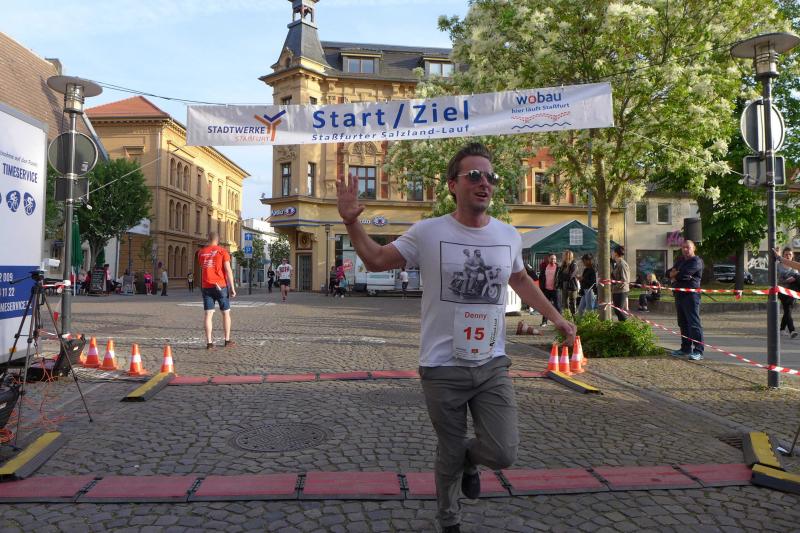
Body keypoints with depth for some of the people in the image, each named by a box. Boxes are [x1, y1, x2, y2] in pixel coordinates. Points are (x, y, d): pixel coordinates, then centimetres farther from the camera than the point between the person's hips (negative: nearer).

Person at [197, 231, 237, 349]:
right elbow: (228, 270, -10)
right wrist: (232, 288, -9)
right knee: (226, 313, 9)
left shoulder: (201, 252, 7)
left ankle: (209, 342, -2)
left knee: (208, 314, 2)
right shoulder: (222, 251, -5)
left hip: (206, 286, 3)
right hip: (221, 286, -3)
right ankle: (227, 340, 12)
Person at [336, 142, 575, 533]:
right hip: (442, 369, -3)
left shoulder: (508, 236, 4)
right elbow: (375, 260, 2)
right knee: (450, 455, 11)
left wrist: (554, 316, 21)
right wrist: (351, 222, -12)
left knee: (503, 453, -4)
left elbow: (520, 280, 23)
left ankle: (470, 459, 34)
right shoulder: (428, 232, -8)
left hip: (493, 365, 3)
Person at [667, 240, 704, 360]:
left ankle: (698, 351, -10)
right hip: (679, 295, 9)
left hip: (691, 295, -9)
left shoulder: (696, 261, -8)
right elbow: (669, 272, 16)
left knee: (694, 323, -10)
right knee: (683, 323, 13)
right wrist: (673, 273, -8)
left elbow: (684, 273, -20)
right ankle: (686, 348, 22)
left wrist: (674, 275, 0)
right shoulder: (680, 260, 20)